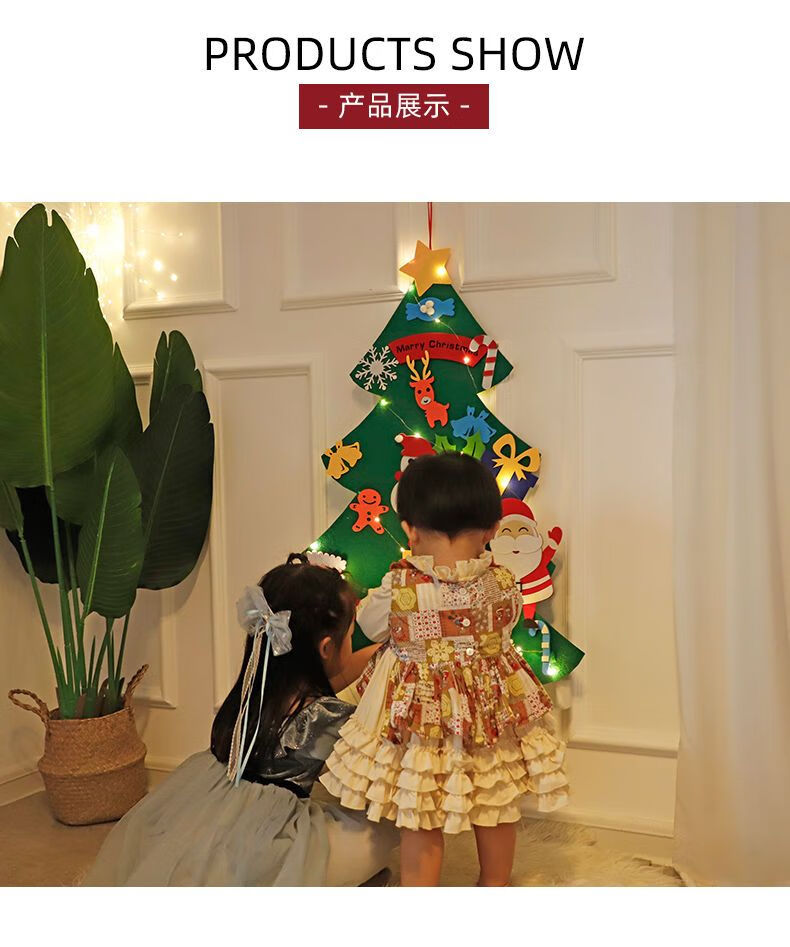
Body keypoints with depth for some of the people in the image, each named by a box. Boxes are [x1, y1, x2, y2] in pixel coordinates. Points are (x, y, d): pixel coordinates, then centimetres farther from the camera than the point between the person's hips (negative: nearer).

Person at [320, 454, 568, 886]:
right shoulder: (503, 585, -13)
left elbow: (369, 625, 0)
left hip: (417, 718, -2)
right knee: (497, 816, 23)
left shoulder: (397, 589, -19)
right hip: (492, 715, 3)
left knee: (421, 826, 12)